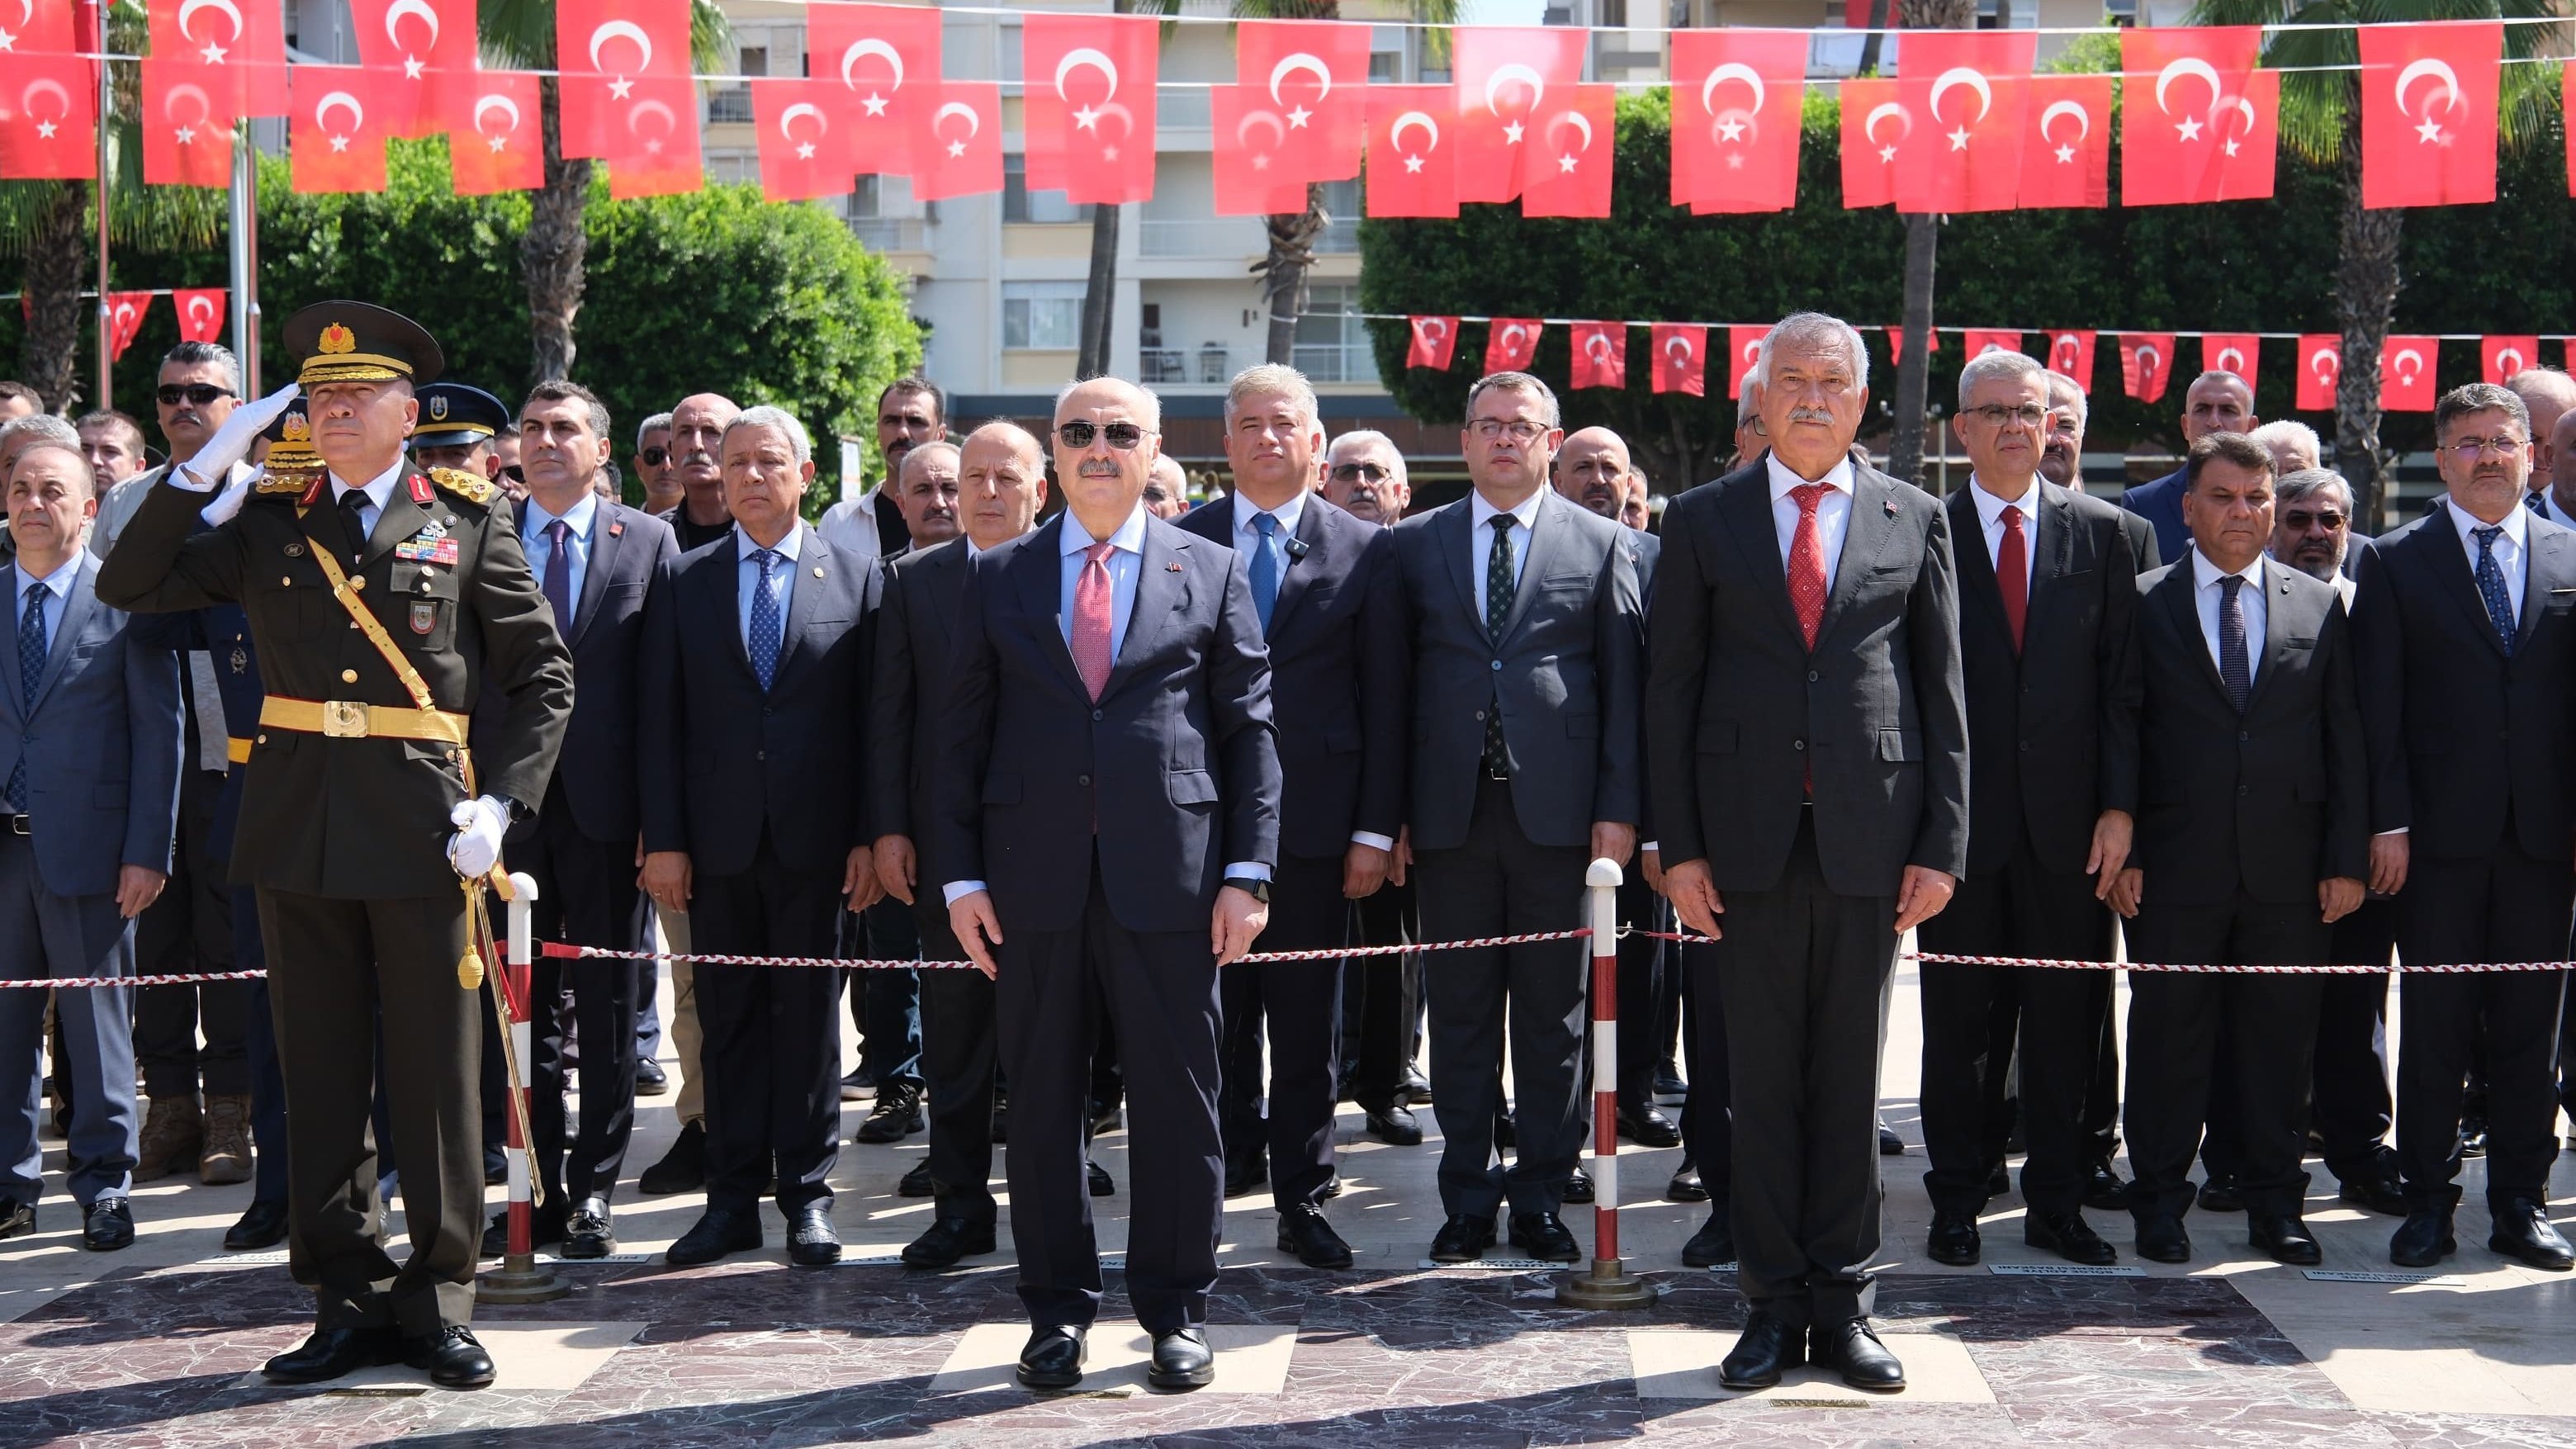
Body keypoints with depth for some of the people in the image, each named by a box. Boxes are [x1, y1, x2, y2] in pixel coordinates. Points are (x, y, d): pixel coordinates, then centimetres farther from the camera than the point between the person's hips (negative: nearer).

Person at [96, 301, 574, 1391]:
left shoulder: (468, 523, 2)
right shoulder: (267, 523, 9)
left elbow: (544, 677, 3)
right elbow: (128, 586, 4)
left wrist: (499, 802, -8)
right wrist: (203, 469, -4)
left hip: (421, 831, -3)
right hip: (297, 829, 3)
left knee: (435, 1072, 3)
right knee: (320, 1073, 8)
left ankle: (439, 1301, 14)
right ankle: (350, 1299, 17)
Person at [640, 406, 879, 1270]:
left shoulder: (856, 579, 4)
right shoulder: (683, 581, 8)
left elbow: (874, 719, 2)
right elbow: (660, 719, 5)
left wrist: (869, 836, -4)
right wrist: (663, 838, -2)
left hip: (814, 840, -1)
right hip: (717, 837, 1)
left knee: (809, 1016, 5)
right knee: (728, 1021, 6)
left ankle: (807, 1194, 13)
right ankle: (733, 1199, 12)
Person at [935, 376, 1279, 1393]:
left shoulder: (1211, 573, 8)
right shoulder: (998, 578, 10)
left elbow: (1248, 728, 5)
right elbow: (963, 734, 8)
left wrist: (1247, 871, -3)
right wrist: (961, 874, 0)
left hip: (1169, 877, -1)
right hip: (1033, 878, 1)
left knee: (1177, 1099, 3)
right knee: (1042, 1100, 6)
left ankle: (1176, 1309, 15)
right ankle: (1057, 1309, 17)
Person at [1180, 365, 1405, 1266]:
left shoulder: (1366, 552, 4)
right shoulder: (1179, 544, 6)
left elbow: (1385, 701, 2)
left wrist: (1376, 828, -3)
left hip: (1314, 820, -1)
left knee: (1307, 1024, 4)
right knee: (1217, 1013, 8)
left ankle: (1302, 1200, 13)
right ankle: (1236, 1149, 26)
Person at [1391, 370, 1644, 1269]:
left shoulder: (1602, 545, 6)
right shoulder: (1415, 545, 9)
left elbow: (1625, 685, 3)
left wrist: (1619, 808, -4)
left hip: (1557, 812, -1)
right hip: (1448, 813, 1)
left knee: (1553, 1018, 5)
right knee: (1460, 1014, 6)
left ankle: (1539, 1199, 14)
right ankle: (1467, 1198, 15)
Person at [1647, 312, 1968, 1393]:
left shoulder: (1913, 519, 7)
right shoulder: (1703, 520, 6)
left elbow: (1942, 690, 6)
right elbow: (1671, 690, 4)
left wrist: (1942, 844, 0)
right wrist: (1679, 846, -3)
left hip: (1870, 836, 0)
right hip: (1750, 838, 0)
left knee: (1851, 1076, 7)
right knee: (1763, 1077, 5)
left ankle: (1841, 1304, 16)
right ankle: (1774, 1304, 13)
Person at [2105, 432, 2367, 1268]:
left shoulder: (2319, 606, 9)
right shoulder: (2144, 605, 3)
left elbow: (2346, 740, 8)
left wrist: (2346, 859, 1)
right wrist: (2120, 850, -6)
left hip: (2288, 868, 2)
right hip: (2175, 862, -2)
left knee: (2280, 1035, 7)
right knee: (2168, 1035, 4)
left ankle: (2275, 1203, 18)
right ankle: (2160, 1203, 14)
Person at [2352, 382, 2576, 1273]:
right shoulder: (2397, 562, 4)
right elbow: (2378, 704, 0)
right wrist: (2388, 821, -7)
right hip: (2440, 833, -2)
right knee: (2435, 1024, 2)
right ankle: (2428, 1200, 10)